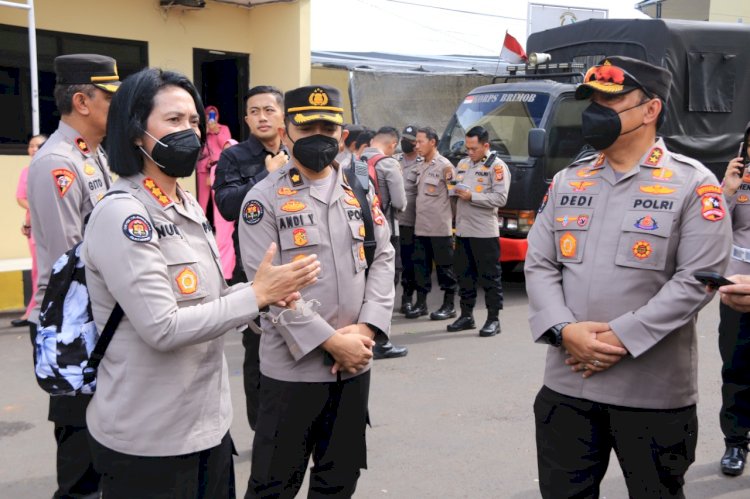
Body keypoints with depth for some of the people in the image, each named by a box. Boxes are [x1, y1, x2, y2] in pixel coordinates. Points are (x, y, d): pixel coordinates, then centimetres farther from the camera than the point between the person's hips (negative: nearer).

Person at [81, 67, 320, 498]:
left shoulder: (190, 207, 8)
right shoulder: (121, 215, -18)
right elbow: (162, 328, -24)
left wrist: (266, 294, -3)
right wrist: (256, 295, -19)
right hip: (148, 436, -8)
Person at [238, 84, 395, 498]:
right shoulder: (264, 200, -8)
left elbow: (383, 260, 5)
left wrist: (366, 328, -10)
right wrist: (330, 341, -17)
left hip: (355, 364, 5)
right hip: (292, 367, -4)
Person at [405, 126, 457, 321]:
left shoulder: (444, 166, -8)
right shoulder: (421, 166, 16)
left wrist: (447, 217, -5)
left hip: (440, 227, -7)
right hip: (421, 226, 8)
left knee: (444, 266, 1)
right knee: (420, 265, 9)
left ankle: (449, 306, 9)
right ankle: (421, 304, 18)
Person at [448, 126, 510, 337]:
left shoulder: (497, 166, -6)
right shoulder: (463, 164, 16)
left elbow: (500, 199, -15)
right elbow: (455, 190, 23)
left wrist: (471, 196, -17)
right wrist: (455, 190, 0)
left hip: (484, 232, -7)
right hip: (462, 230, 7)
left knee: (489, 276, -1)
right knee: (464, 275, 12)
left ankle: (493, 319, 7)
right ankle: (466, 316, 22)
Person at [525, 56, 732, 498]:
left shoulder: (693, 184, -5)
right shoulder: (567, 181, 9)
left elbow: (697, 279, -12)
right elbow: (539, 265, 5)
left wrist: (622, 337, -18)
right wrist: (564, 330, -12)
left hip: (654, 393, -4)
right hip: (567, 384, 4)